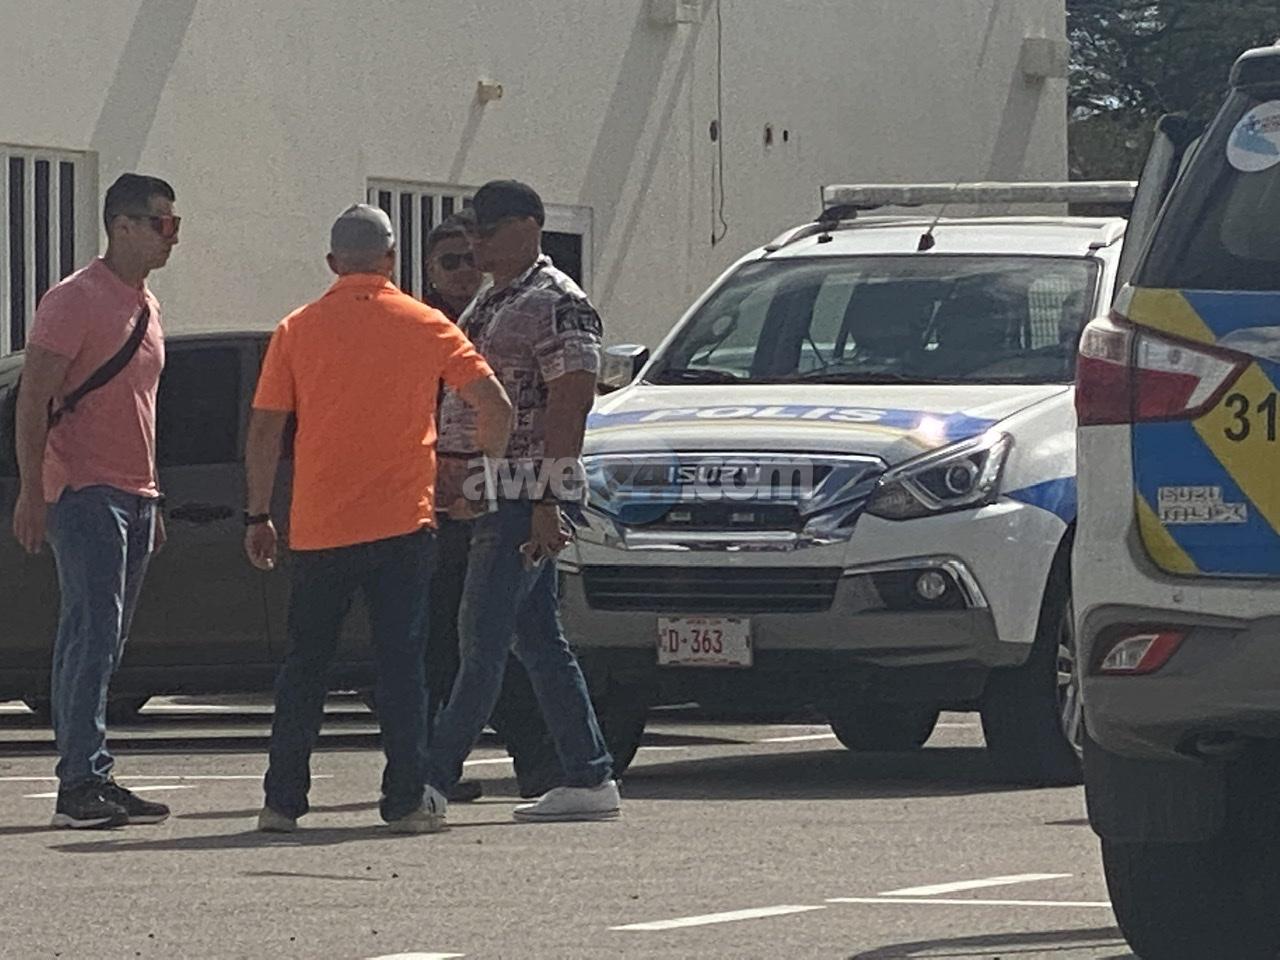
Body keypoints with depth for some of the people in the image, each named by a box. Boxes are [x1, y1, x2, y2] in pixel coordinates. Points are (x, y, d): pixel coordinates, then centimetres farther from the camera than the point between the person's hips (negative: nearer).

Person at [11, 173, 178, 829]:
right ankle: (81, 784, -17)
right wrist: (31, 493, -18)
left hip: (134, 497, 8)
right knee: (92, 634, -14)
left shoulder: (146, 308, 19)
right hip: (84, 491, -8)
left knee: (103, 643, 7)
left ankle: (91, 782, 8)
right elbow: (32, 399, -12)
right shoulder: (75, 300, -8)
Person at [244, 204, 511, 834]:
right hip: (403, 521, -1)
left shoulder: (297, 331, 2)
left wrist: (258, 515, 9)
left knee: (305, 665, 10)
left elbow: (264, 430, 1)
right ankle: (405, 802, -2)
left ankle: (283, 801, 9)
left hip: (319, 528, 1)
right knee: (401, 664, 2)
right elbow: (495, 408, -3)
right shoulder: (426, 327, 1)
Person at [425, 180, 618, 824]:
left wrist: (547, 502, -22)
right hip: (496, 497, 10)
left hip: (524, 495, -10)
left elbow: (569, 404, -17)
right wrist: (452, 477, 19)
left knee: (484, 637, -9)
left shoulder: (556, 304, -11)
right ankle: (589, 779, 10)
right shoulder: (490, 305, 19)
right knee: (538, 642, 8)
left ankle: (433, 776, -11)